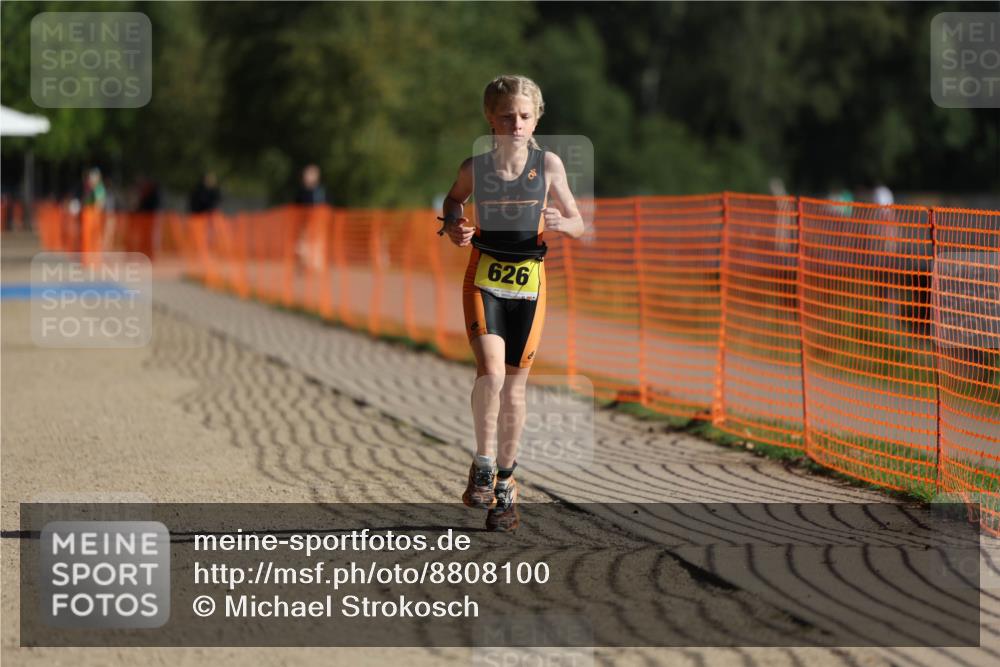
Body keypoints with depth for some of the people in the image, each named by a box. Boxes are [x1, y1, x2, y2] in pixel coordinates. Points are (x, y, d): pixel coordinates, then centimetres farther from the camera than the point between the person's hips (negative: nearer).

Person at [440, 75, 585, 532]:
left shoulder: (548, 165, -2)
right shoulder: (475, 167, -3)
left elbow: (578, 226, 4)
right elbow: (454, 201, 18)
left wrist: (560, 223, -18)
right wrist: (454, 227, -3)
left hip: (529, 281, 1)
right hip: (484, 279, -1)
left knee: (514, 388, 8)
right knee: (491, 372, -23)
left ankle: (504, 486, 22)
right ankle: (483, 466, -5)